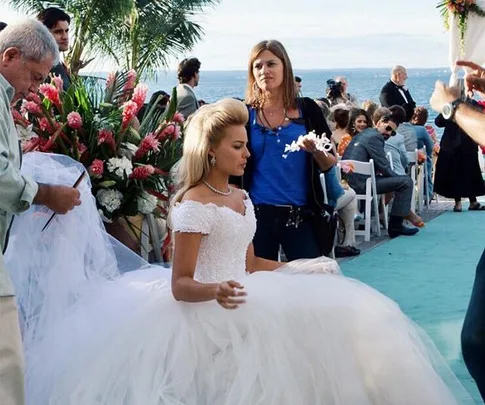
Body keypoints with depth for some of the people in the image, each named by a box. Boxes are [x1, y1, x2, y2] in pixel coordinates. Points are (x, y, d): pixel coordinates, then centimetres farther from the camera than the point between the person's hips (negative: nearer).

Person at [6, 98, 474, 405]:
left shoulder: (240, 198, 14)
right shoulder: (193, 205, -13)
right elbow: (180, 286, -16)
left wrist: (303, 268, 22)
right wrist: (215, 292, -35)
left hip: (241, 305, 9)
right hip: (207, 315, -9)